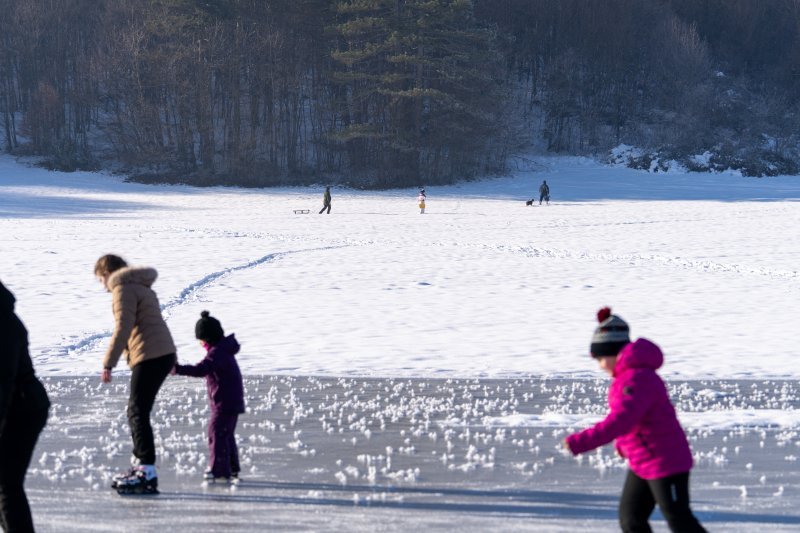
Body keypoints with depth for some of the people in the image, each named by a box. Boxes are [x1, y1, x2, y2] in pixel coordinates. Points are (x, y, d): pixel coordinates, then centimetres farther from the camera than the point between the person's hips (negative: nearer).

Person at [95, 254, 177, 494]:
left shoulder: (123, 289, -7)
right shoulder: (141, 287, 24)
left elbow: (123, 328, -17)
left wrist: (108, 364, -17)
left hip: (149, 356, -10)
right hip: (164, 355, 10)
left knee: (138, 413, -12)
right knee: (136, 411, 17)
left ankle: (147, 474, -18)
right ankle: (140, 464, 23)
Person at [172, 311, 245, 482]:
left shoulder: (216, 353, -19)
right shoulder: (224, 349, 14)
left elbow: (200, 369, -33)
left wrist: (178, 369, -39)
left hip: (224, 403, -11)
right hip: (234, 402, 11)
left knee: (217, 433, -8)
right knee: (227, 435, 18)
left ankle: (219, 469, -7)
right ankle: (232, 468, 25)